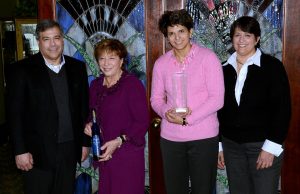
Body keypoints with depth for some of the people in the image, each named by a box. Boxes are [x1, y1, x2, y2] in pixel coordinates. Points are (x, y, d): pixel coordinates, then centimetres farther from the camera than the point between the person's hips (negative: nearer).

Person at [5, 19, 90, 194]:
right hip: (38, 152, -3)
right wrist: (20, 151, -9)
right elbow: (15, 113, -6)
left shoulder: (77, 67, 6)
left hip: (70, 150, 3)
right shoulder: (21, 70, -5)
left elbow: (84, 107, 9)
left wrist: (85, 142, 8)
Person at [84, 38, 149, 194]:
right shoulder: (96, 85, 9)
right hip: (104, 154, 6)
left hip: (127, 154, -6)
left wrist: (119, 141, -20)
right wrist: (88, 124, 1)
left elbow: (142, 122, -12)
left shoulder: (132, 83, -10)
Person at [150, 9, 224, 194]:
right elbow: (156, 98, 11)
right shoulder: (161, 63, 6)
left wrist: (187, 119, -14)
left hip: (203, 137, -3)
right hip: (170, 137, 3)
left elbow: (217, 99, -10)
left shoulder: (208, 57, -5)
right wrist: (167, 113, -11)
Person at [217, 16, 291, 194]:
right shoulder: (225, 69, 7)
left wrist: (271, 146, -14)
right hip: (232, 145, 4)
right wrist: (219, 145, 11)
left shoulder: (272, 66, -6)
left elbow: (282, 109, -9)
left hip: (263, 145, -4)